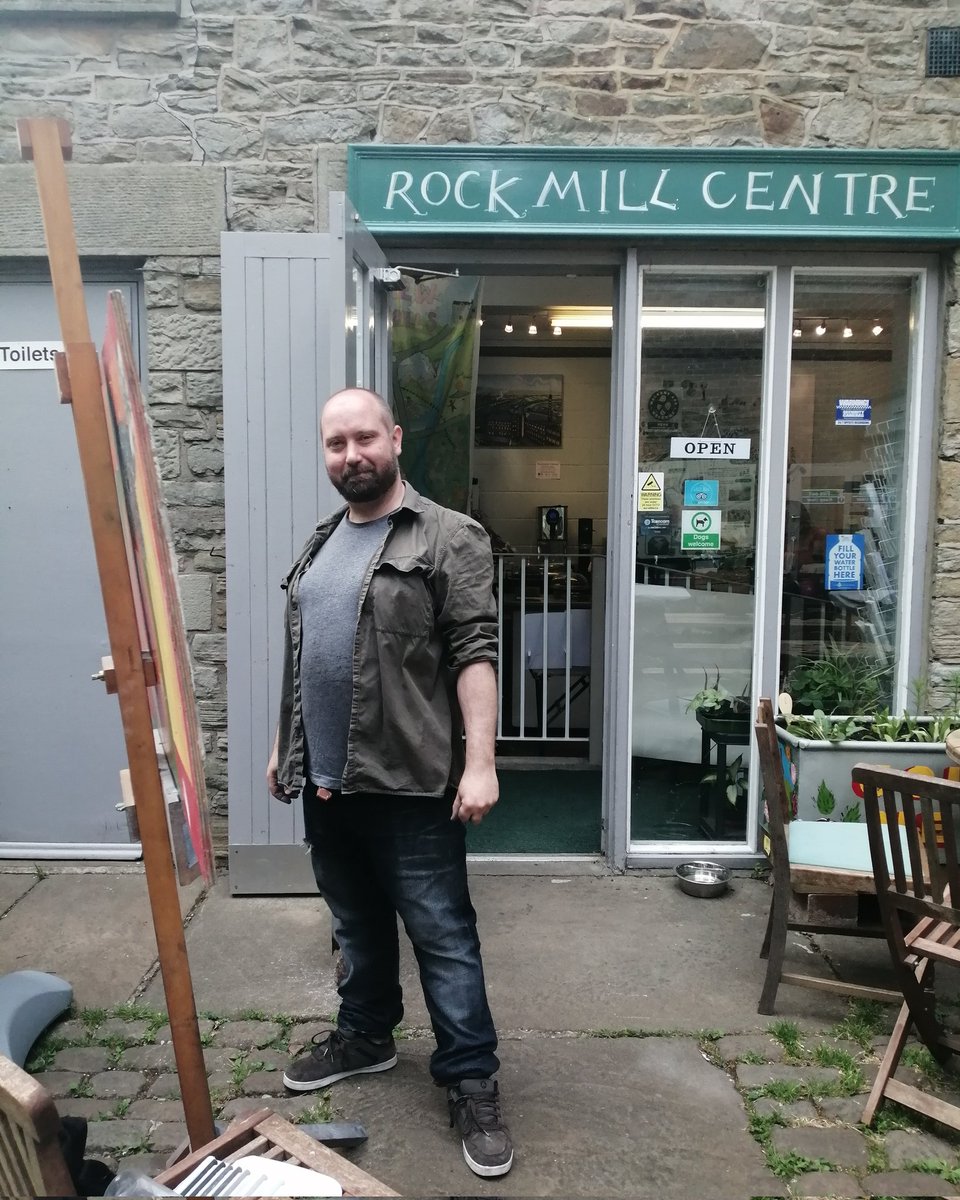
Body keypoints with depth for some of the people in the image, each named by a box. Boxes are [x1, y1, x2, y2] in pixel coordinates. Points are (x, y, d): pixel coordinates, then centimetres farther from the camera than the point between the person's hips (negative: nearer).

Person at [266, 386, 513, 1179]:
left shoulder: (449, 538, -8)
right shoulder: (321, 543, 14)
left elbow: (475, 655, -14)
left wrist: (479, 762, -20)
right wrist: (285, 746, 19)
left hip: (409, 784, -7)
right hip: (325, 780, 7)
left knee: (443, 937, 3)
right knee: (357, 925, 22)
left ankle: (472, 1082, 17)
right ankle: (365, 1036, 40)